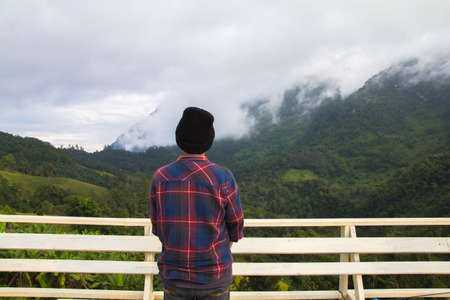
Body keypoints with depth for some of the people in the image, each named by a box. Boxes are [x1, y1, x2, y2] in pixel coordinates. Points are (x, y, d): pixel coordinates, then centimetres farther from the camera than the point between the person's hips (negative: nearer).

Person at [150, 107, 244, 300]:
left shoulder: (160, 177, -11)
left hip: (174, 275, 2)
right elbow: (235, 228, -7)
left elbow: (158, 227, 0)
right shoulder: (223, 178, -19)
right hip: (214, 274, -2)